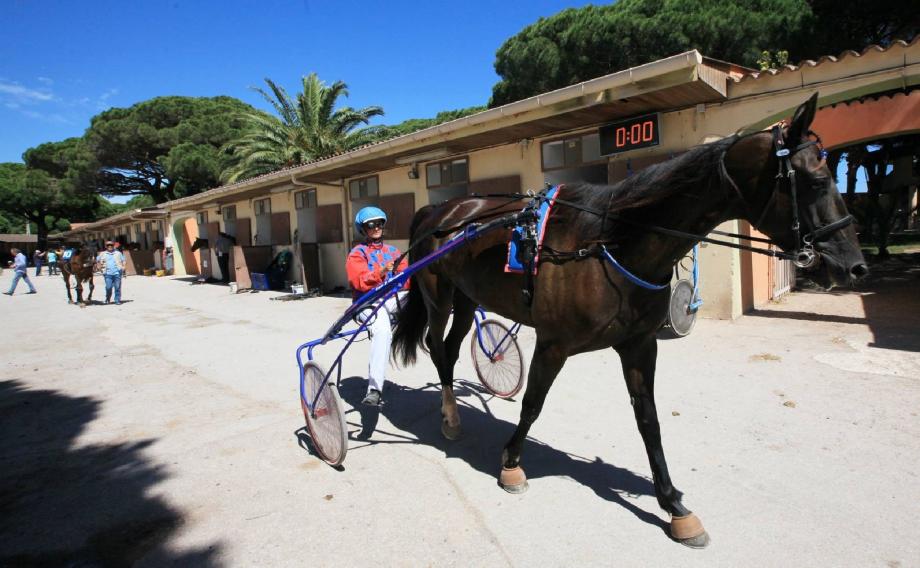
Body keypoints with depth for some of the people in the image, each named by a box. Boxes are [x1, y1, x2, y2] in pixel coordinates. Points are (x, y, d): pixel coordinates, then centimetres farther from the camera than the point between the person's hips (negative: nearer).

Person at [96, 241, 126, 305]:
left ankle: (118, 301, 3)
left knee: (117, 287, -2)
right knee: (108, 287, -6)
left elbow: (123, 261, 18)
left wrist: (123, 268, 4)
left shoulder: (118, 253, 14)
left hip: (117, 273, 0)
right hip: (108, 273, 0)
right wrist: (100, 267, 8)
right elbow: (97, 261, 22)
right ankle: (107, 299, 16)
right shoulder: (102, 254, 13)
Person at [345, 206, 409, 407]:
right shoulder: (357, 253, 9)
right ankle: (374, 390, -41)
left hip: (393, 299, 6)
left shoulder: (393, 250, 22)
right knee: (382, 330, -36)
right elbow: (359, 282, -9)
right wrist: (381, 272, -25)